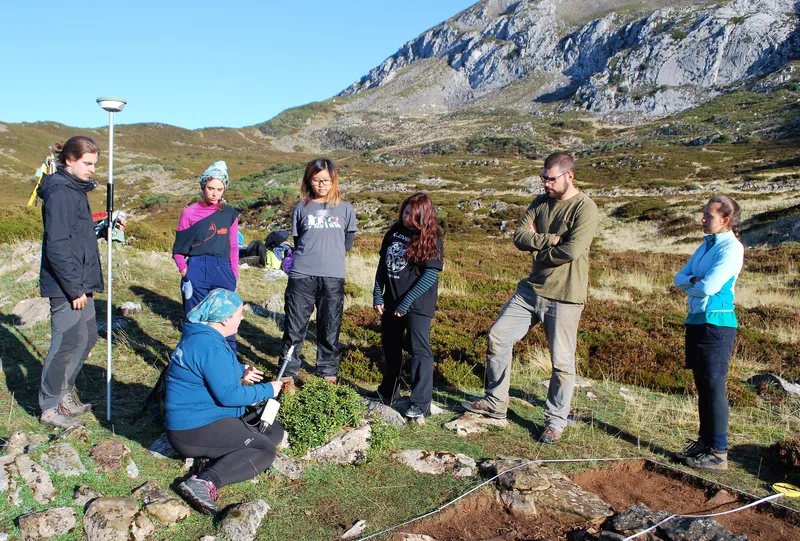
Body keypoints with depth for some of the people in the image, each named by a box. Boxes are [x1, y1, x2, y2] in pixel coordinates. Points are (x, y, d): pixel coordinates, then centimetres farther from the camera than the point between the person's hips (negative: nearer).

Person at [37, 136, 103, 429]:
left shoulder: (76, 189, 13)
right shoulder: (59, 193, -17)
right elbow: (57, 245, -21)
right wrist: (74, 288, -20)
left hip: (79, 282, 10)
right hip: (66, 285, -10)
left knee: (87, 336, 18)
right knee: (65, 343, -1)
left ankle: (64, 394, 32)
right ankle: (50, 408, 15)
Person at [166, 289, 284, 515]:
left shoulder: (200, 336, 9)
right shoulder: (210, 346, -23)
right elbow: (228, 395, -23)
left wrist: (240, 370, 12)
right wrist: (267, 390, -12)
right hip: (195, 431, -11)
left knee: (275, 430, 8)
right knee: (265, 451, -19)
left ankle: (220, 461, -9)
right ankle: (204, 482, -28)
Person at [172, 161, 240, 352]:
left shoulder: (230, 214, 10)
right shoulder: (190, 212, 4)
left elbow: (233, 248, 12)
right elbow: (178, 249, 5)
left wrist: (234, 277, 7)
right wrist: (184, 272, -7)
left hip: (223, 272, 1)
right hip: (197, 272, -1)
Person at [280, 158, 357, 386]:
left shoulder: (345, 209, 7)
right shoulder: (301, 209, 7)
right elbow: (298, 240, 15)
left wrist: (330, 254, 12)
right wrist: (311, 255, 8)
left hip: (333, 278, 0)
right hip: (302, 276, 0)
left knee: (330, 330, 9)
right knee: (294, 329, 3)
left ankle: (328, 373, 23)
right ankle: (288, 374, 15)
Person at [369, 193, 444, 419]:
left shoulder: (431, 239, -11)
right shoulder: (395, 231, 6)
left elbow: (431, 274, -17)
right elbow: (383, 264, 10)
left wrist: (407, 301, -19)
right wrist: (377, 295, 3)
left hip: (417, 305, -6)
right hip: (391, 301, 7)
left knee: (419, 350, -4)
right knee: (390, 347, 17)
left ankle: (421, 403, 4)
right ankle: (386, 393, 33)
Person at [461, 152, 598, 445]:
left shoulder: (585, 208, -13)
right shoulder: (541, 202, 8)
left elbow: (572, 250, -24)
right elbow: (519, 237, -1)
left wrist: (536, 244, -9)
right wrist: (550, 240, -16)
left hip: (564, 295, -7)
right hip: (532, 287, 7)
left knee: (562, 361, 3)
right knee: (498, 337, 4)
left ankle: (555, 421, 21)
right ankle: (495, 403, 19)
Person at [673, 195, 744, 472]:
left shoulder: (731, 248, -11)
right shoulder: (706, 245, 16)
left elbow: (709, 286, -20)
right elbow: (680, 278, 13)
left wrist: (689, 285, -1)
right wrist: (694, 281, -8)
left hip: (717, 322, -9)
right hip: (697, 320, 9)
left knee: (714, 386, -5)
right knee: (702, 385, 14)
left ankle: (718, 452, 3)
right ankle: (705, 440, 25)